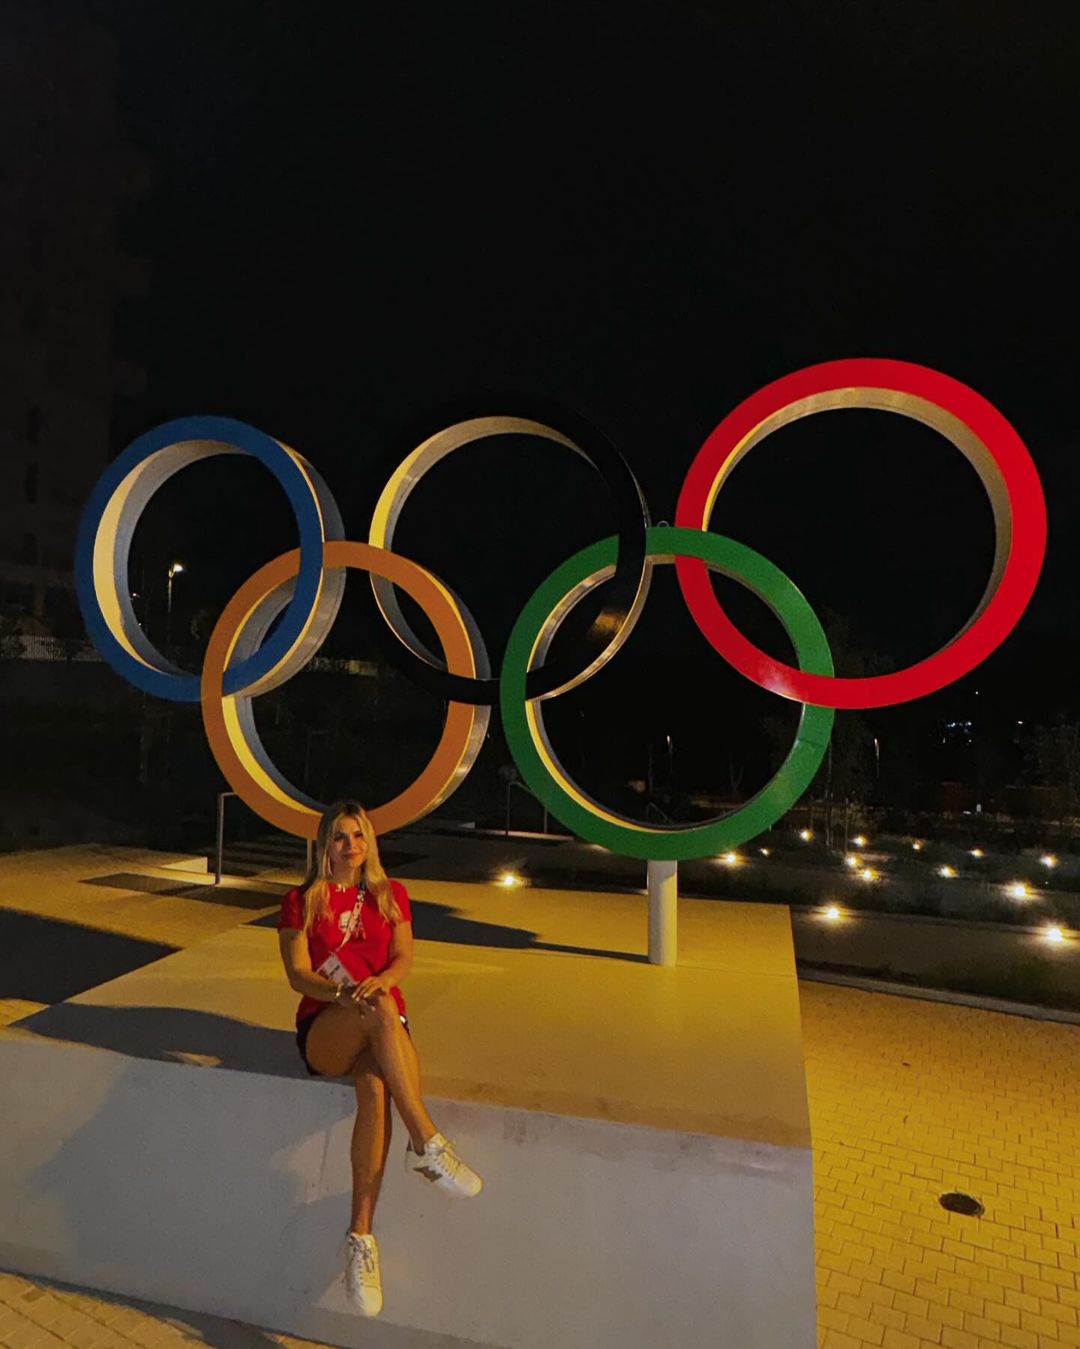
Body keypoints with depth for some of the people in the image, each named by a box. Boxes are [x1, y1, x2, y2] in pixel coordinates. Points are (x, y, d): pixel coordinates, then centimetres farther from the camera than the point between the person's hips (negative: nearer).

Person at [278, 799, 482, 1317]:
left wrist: (381, 980, -20)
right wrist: (344, 994, -22)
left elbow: (404, 958, 4)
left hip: (383, 1024, 2)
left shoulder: (391, 895, 13)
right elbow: (298, 974, -2)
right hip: (324, 1030, -2)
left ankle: (361, 1236, -31)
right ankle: (428, 1145, -38)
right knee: (380, 1012, -38)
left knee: (375, 1086, -35)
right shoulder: (301, 901, 7)